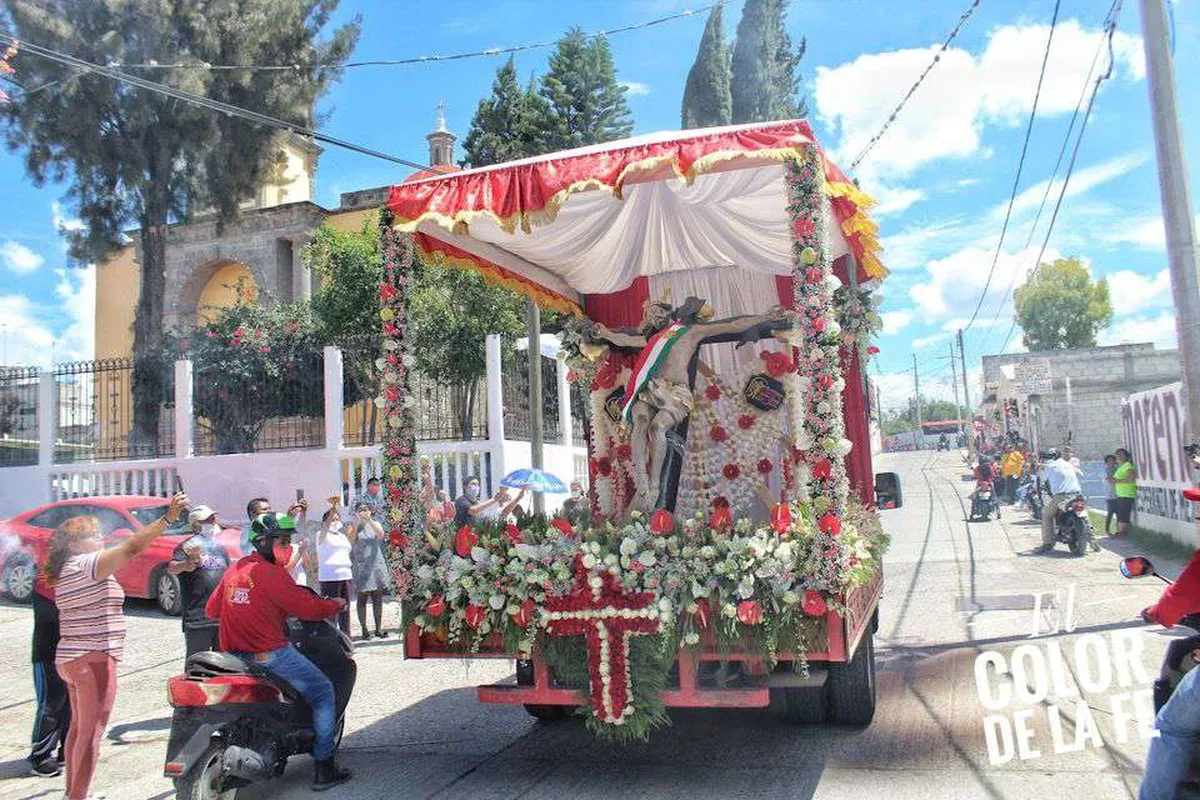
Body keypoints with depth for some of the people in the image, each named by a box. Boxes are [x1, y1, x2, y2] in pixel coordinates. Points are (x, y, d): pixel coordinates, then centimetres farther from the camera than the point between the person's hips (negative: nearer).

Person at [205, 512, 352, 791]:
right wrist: (336, 605, 2)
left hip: (234, 653, 9)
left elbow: (212, 609, 19)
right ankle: (324, 769, 0)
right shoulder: (271, 573, -14)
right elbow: (308, 607, -15)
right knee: (322, 691, 3)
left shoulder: (234, 569, 11)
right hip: (269, 655, -8)